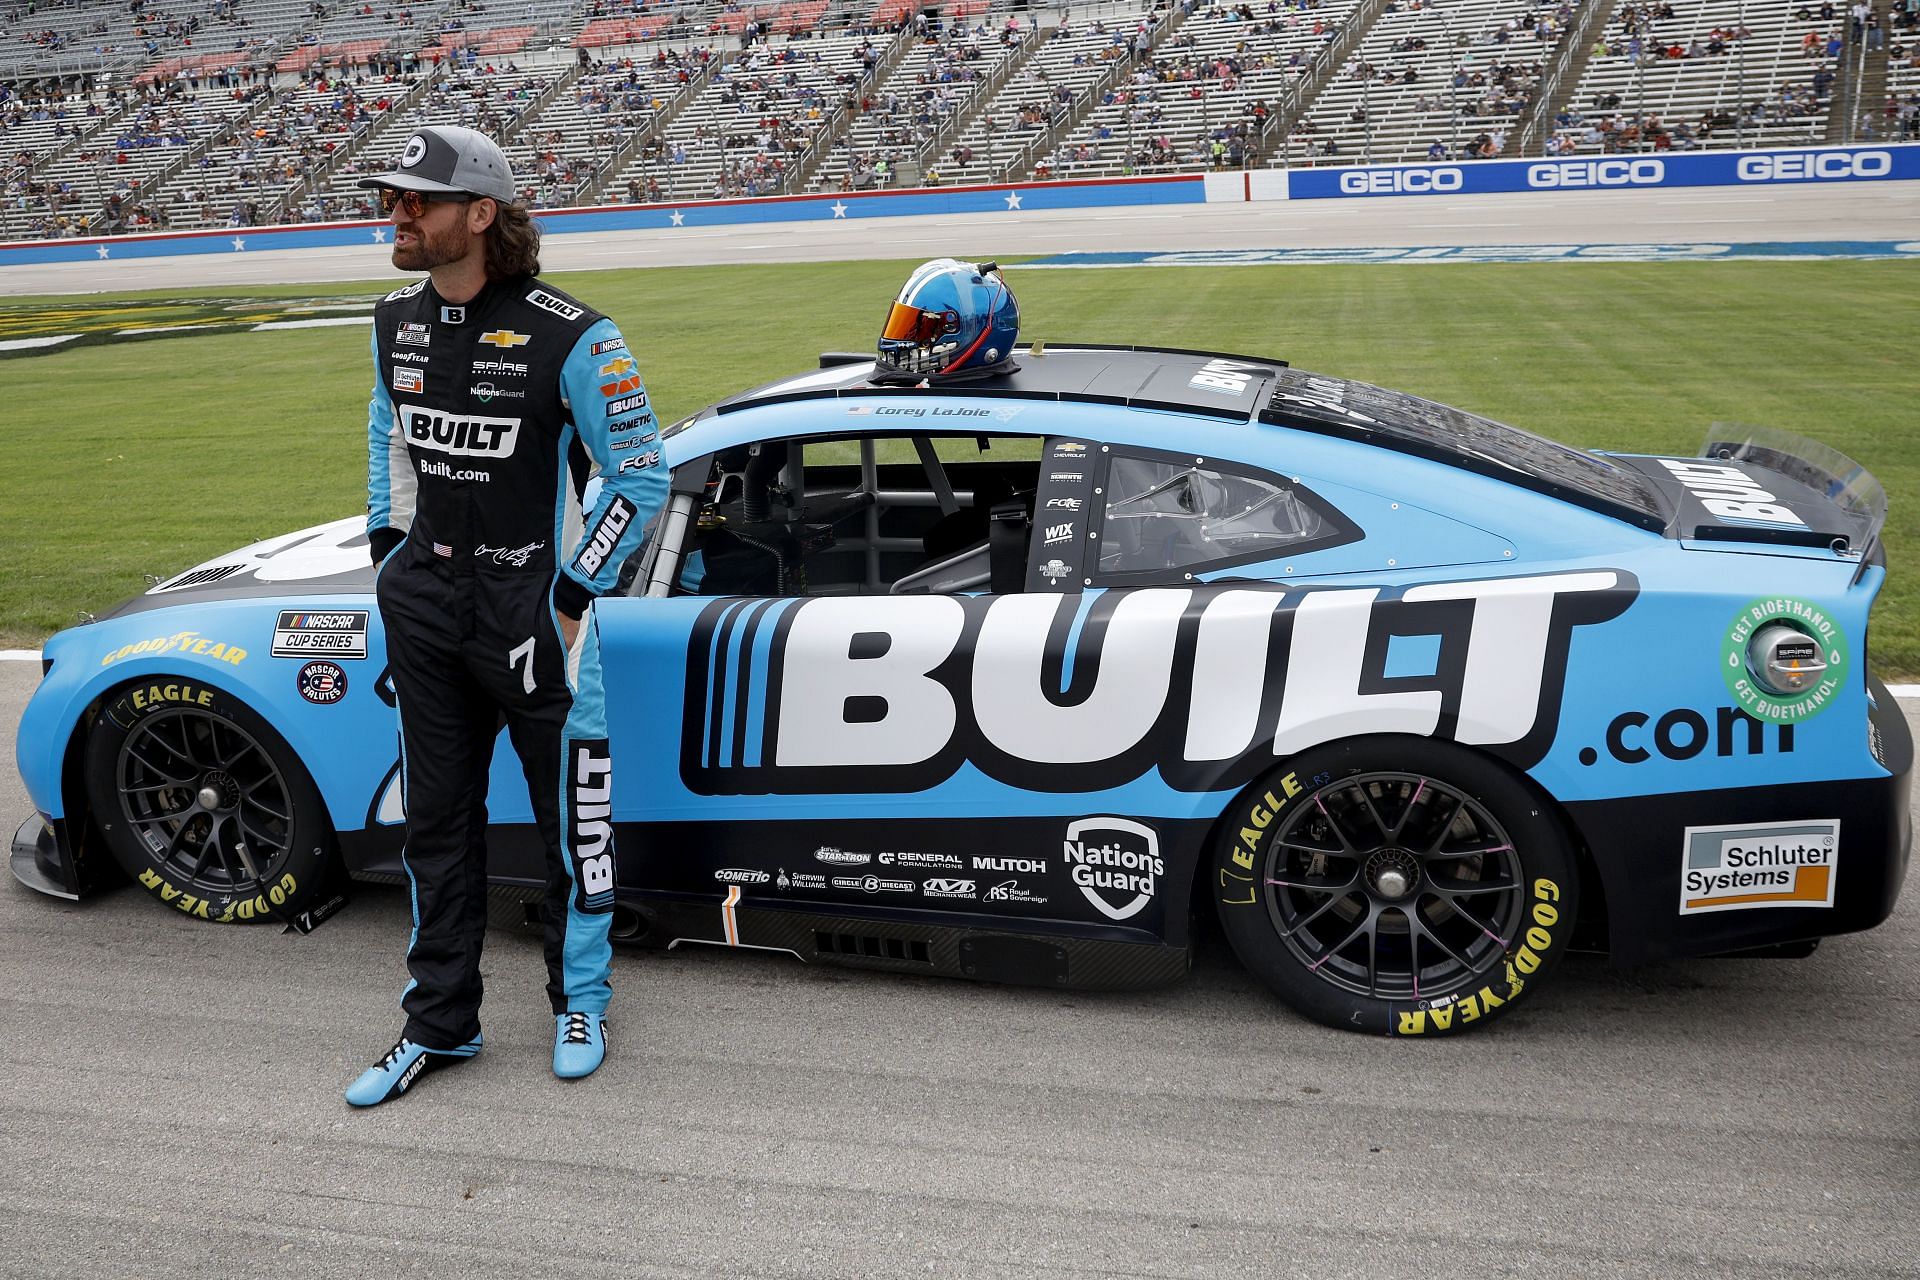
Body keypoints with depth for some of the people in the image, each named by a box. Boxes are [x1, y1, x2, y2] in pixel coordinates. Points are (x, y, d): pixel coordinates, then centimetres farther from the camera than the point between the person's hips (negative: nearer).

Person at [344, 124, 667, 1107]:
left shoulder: (569, 338, -16)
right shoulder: (395, 323, 5)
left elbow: (640, 478, -11)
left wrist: (571, 595, -11)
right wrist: (388, 545, 13)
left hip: (533, 605, -6)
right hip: (424, 600, 6)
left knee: (568, 814, 7)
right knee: (437, 819, 14)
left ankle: (580, 1004, 28)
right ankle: (439, 1024, 29)